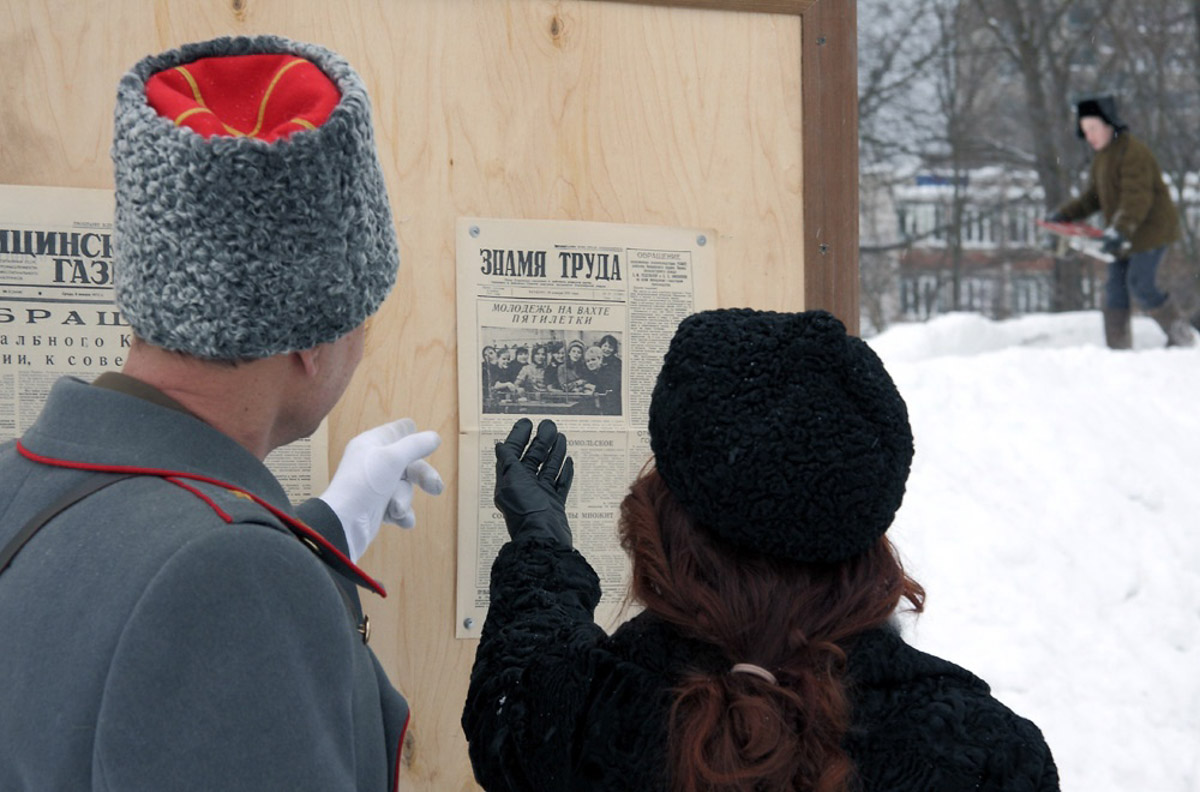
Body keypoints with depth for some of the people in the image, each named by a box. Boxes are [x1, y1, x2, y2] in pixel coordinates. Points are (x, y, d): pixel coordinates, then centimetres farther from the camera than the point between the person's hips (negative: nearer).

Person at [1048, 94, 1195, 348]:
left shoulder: (1132, 152, -19)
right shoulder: (1102, 157, 13)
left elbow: (1138, 198, -29)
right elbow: (1092, 197, 22)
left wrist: (1120, 230, -39)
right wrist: (1064, 214, 9)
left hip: (1151, 230, -10)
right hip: (1124, 235, 10)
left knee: (1140, 285, -14)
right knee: (1115, 290, 5)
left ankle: (1182, 336, 2)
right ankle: (1118, 349, 9)